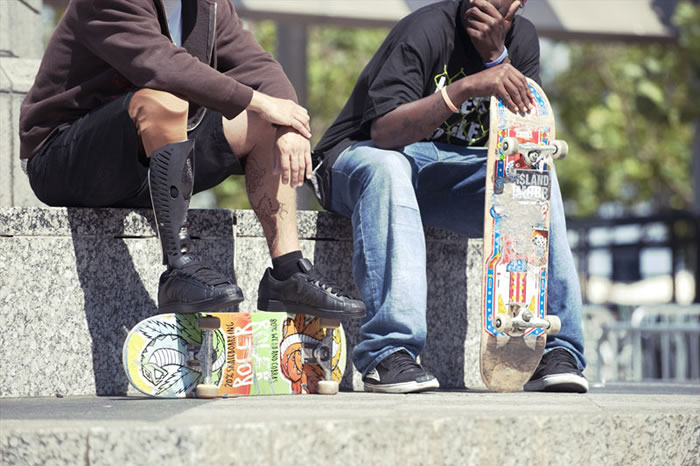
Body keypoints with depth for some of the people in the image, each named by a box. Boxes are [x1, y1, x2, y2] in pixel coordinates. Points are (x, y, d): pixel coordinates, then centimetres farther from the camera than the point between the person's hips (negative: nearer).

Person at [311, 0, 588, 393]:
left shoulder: (522, 38, 1)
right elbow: (383, 132, -31)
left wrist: (496, 58, -20)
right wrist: (466, 87, -43)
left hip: (451, 167, 5)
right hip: (360, 154, -5)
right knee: (385, 165, -39)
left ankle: (555, 348, -21)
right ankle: (388, 353, -43)